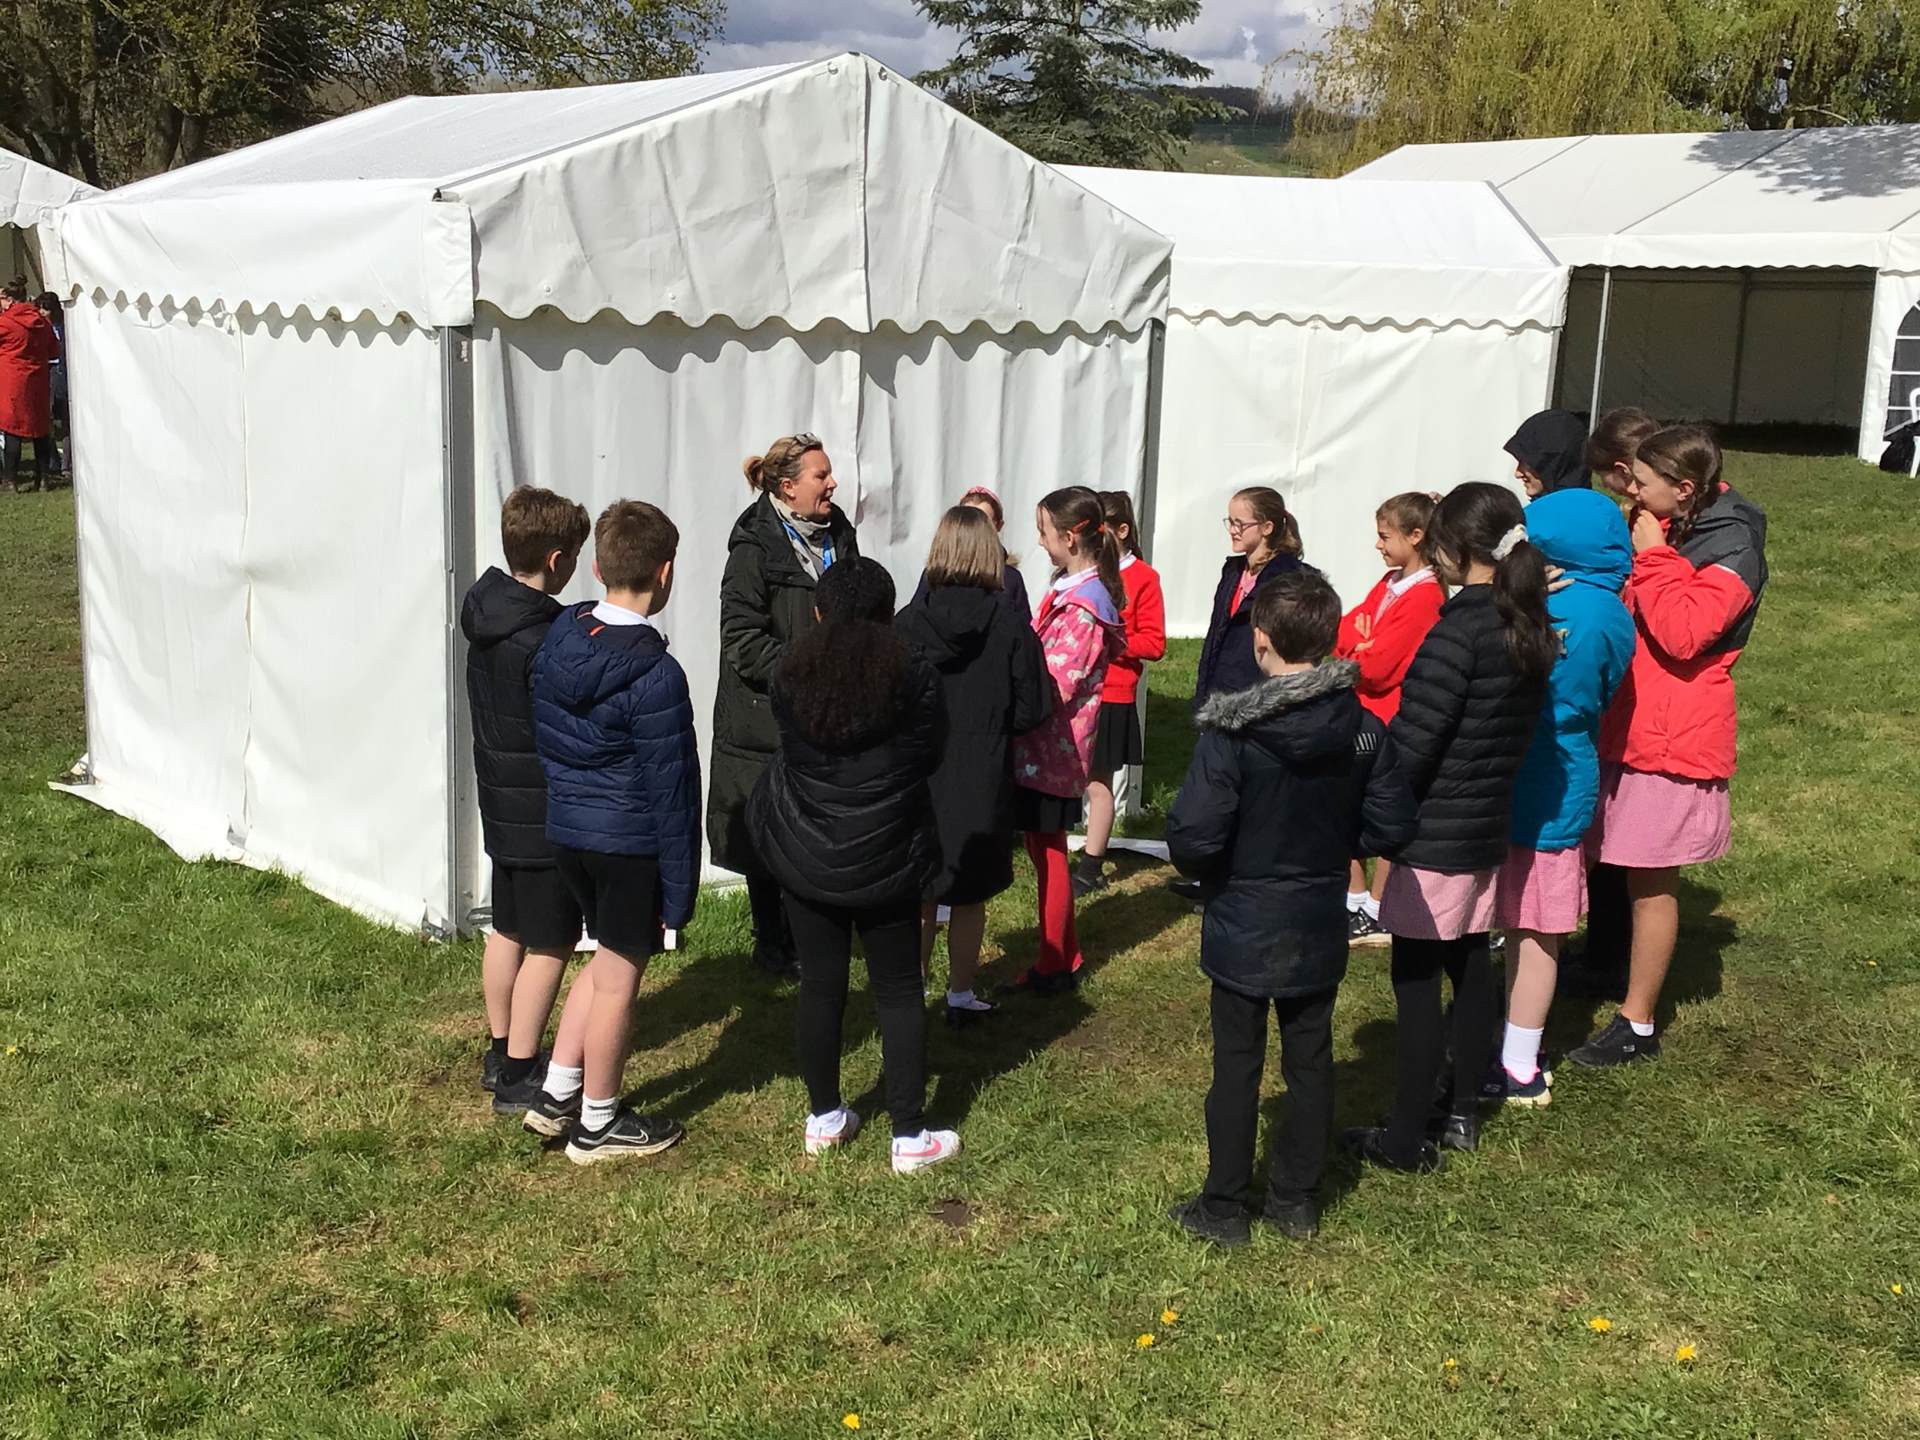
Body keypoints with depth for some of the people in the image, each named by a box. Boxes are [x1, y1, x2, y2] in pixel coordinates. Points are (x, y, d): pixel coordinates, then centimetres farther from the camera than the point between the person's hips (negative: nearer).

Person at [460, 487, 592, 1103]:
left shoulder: (485, 613, 3)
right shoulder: (545, 641, -25)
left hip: (501, 804, 9)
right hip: (546, 814, -9)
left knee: (508, 931, 20)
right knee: (551, 944, 2)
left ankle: (500, 1054, 33)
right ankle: (519, 1076, 9)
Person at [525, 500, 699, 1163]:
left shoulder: (555, 643, -1)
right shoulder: (656, 676, -22)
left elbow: (542, 739, 9)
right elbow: (670, 791, -18)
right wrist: (679, 889, -10)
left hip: (564, 829, 7)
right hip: (631, 843, -7)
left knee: (608, 957, 24)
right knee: (618, 977, 9)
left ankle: (557, 1094, 29)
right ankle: (597, 1125, 23)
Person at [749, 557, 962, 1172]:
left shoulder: (789, 676, -8)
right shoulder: (914, 679, -13)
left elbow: (788, 748, 5)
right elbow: (928, 756, -1)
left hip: (805, 860, 2)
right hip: (887, 865, -2)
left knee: (820, 987, 14)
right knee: (899, 992, 8)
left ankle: (824, 1118, 26)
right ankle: (910, 1135, 12)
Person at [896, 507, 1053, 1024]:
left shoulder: (907, 623, -11)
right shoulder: (1010, 626, -12)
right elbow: (1031, 710, -9)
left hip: (919, 781, 1)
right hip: (982, 784, 0)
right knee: (969, 898, 13)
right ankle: (960, 996, 23)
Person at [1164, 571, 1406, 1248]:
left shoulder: (1232, 734, -22)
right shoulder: (1364, 728, -8)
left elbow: (1192, 838, -24)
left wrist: (1217, 874, -3)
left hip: (1242, 930, -3)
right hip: (1321, 930, 4)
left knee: (1236, 1065, 8)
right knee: (1311, 1060, 16)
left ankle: (1224, 1207, 19)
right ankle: (1297, 1199, 27)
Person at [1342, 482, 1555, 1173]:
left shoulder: (1458, 629, -20)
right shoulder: (1529, 628, 6)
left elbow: (1411, 742, -21)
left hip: (1435, 835, -8)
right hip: (1489, 830, 9)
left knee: (1416, 982, 0)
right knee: (1471, 968, 17)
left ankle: (1407, 1137, 7)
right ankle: (1463, 1112, 29)